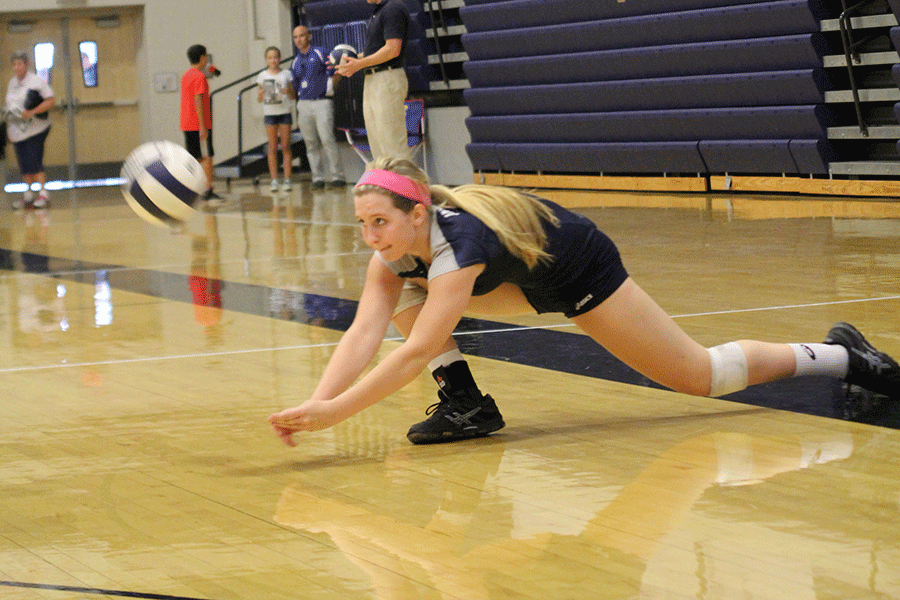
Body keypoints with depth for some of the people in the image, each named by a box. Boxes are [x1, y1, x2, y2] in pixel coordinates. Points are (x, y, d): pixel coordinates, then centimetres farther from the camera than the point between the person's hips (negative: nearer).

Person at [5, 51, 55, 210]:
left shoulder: (37, 82, -8)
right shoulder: (12, 83, 13)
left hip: (35, 130, -6)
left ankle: (43, 195, -6)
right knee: (24, 165, 8)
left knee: (34, 163, -12)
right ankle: (28, 195, 17)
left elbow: (51, 101, -11)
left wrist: (32, 112, -20)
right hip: (18, 131, 6)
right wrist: (8, 128, 18)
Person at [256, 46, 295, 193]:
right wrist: (260, 95, -13)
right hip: (269, 113, 0)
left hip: (284, 112, 0)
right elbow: (259, 99, 9)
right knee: (273, 148, -1)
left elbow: (293, 96, 6)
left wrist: (288, 91, -15)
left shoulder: (286, 74, 5)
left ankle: (287, 180, 0)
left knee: (286, 147, -2)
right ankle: (274, 180, 1)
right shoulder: (263, 76, 6)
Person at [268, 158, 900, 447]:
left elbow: (415, 353, -47)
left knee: (699, 375, 0)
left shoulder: (460, 241, -41)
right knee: (407, 293, -8)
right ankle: (466, 406, 0)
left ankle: (840, 355, 18)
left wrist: (335, 411, -52)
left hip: (582, 272, -7)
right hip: (526, 285, 7)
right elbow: (362, 333, -26)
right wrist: (313, 403, -41)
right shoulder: (394, 251, -19)